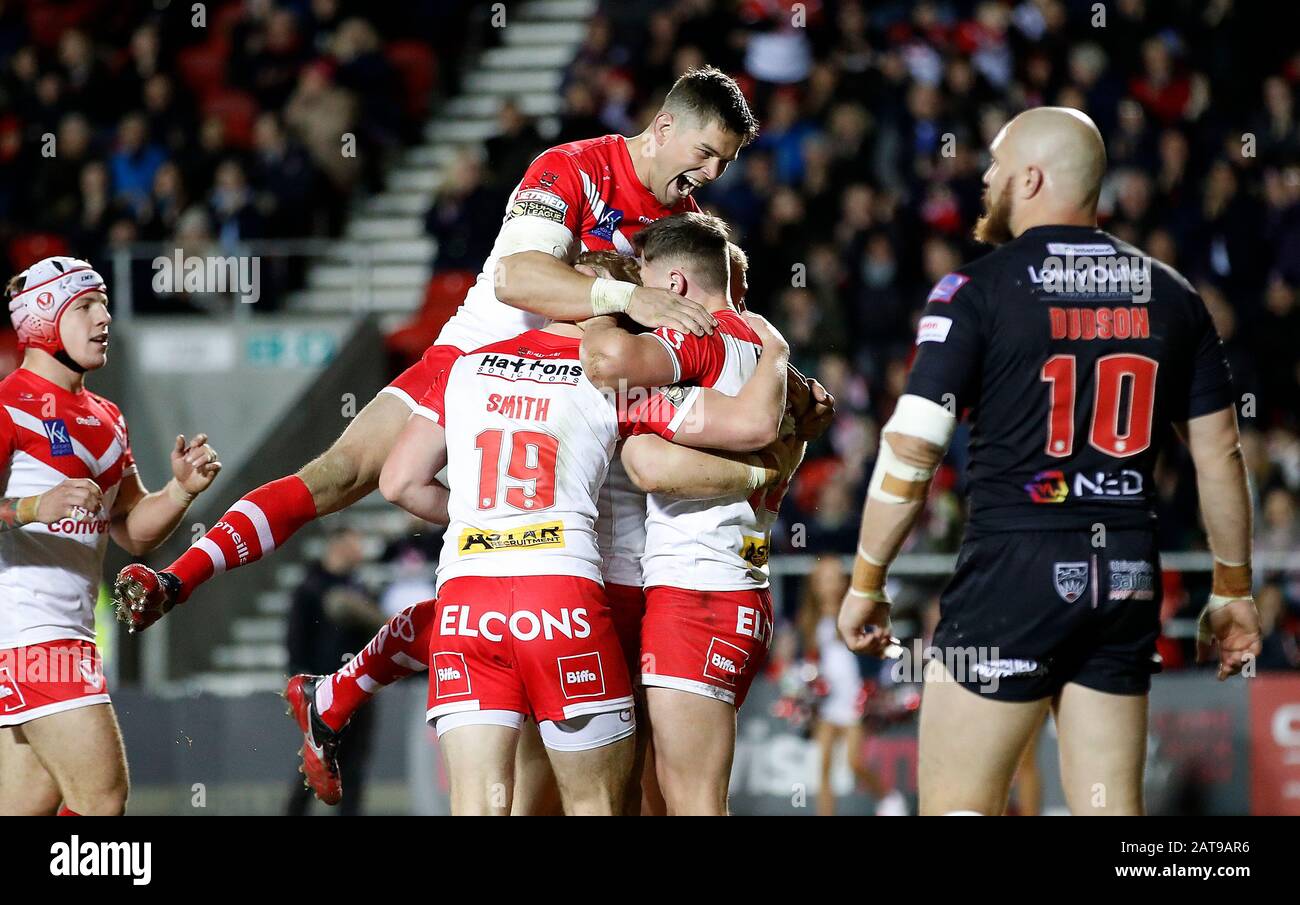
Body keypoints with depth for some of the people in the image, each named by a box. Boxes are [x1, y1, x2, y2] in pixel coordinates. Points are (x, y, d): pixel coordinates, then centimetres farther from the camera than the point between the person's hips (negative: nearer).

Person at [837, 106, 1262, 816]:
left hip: (1013, 569, -5)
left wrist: (866, 584, 0)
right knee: (1111, 807, 8)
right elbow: (1219, 453, 11)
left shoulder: (979, 291, -5)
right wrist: (1232, 591, 19)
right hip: (1129, 580, 5)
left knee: (954, 805, 0)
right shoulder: (1170, 297, 8)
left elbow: (910, 448, -9)